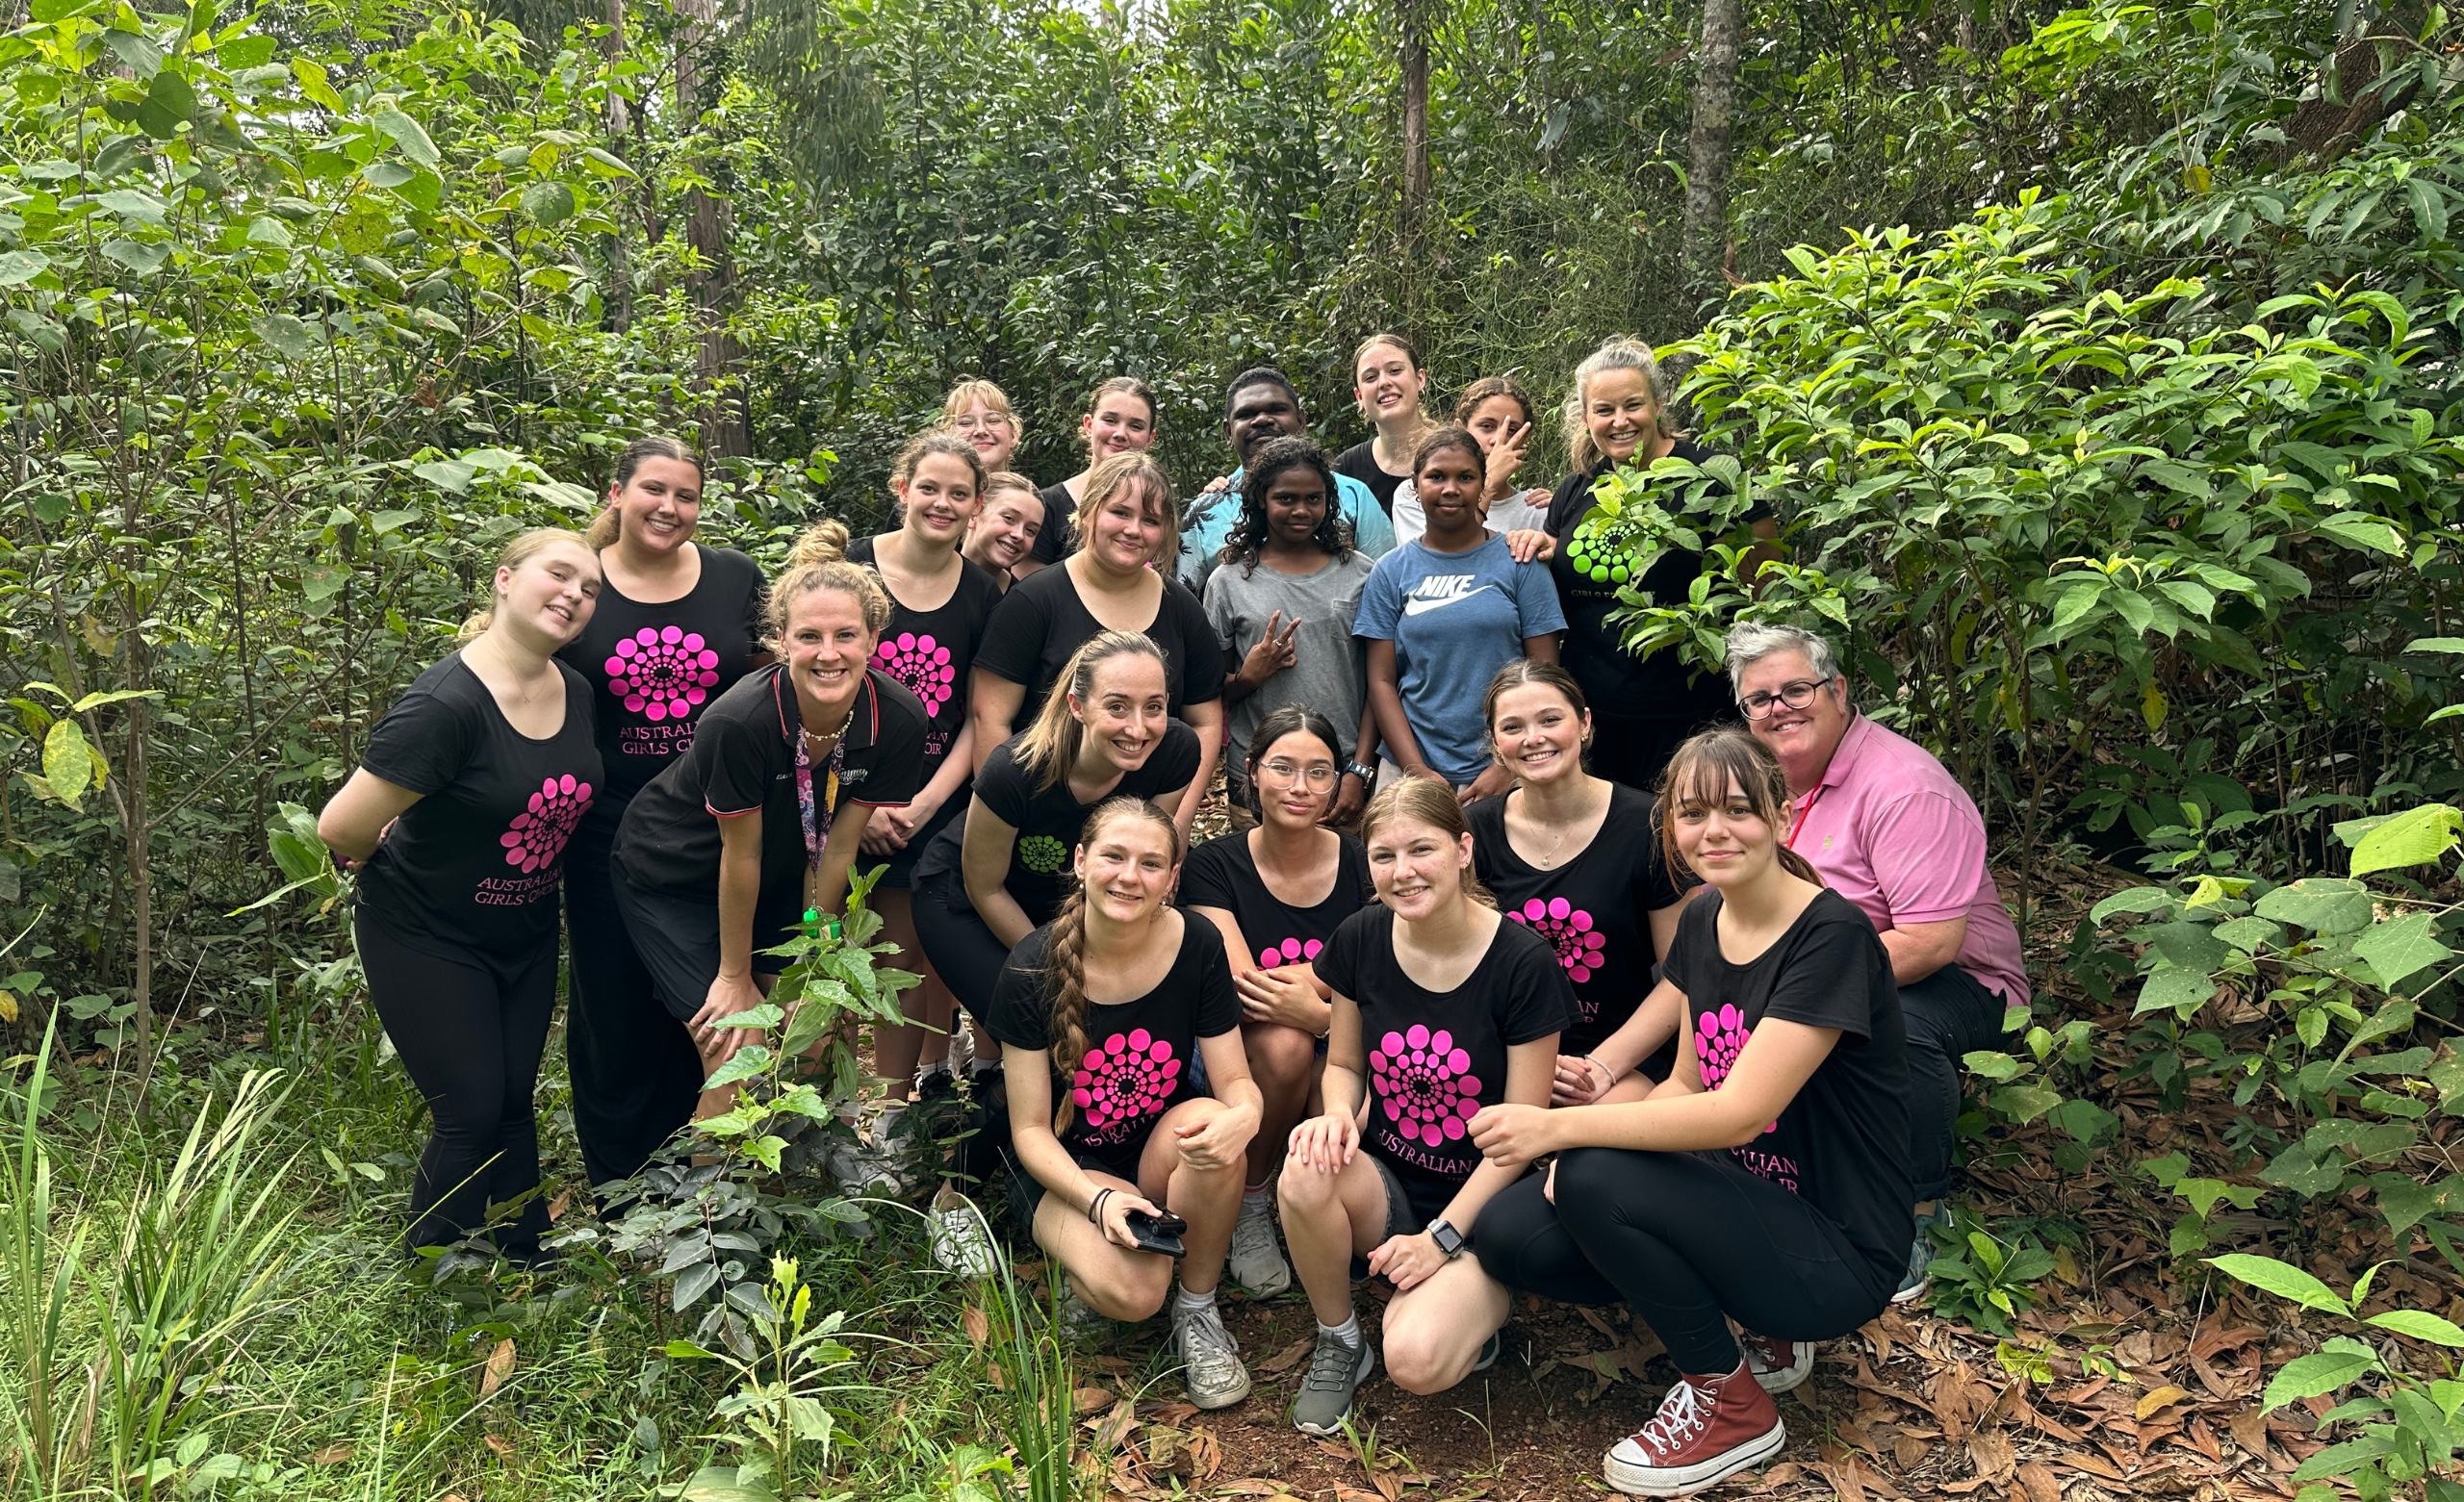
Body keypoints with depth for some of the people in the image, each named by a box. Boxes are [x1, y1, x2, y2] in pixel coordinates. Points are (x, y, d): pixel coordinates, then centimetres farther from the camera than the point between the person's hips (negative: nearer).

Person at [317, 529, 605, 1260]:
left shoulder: (575, 692, -5)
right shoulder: (445, 704, -28)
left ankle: (529, 1257, 32)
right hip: (429, 937, -6)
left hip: (527, 932, 6)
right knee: (472, 1113, 1)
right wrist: (401, 864, -7)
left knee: (515, 1101, 16)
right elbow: (342, 829, -26)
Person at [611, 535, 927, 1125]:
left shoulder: (900, 718, -22)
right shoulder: (738, 721, -34)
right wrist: (734, 975, -9)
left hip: (779, 877, 4)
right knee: (740, 1063, -10)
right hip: (672, 876, -4)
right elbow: (740, 855, -22)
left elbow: (839, 844, -12)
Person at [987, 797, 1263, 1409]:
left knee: (1214, 1134, -34)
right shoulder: (1033, 969, -18)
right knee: (1133, 1291, -31)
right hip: (1068, 1164, -2)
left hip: (1164, 1151, 3)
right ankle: (1080, 1255, 6)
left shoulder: (1197, 945, -14)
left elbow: (1235, 1079, -9)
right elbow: (1030, 1128, -13)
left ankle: (1198, 1312, -9)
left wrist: (1243, 1117, -34)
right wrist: (1098, 1199, -30)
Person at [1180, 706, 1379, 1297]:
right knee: (1283, 1041, -35)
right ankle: (1249, 1206, -8)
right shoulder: (1214, 865, -6)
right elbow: (1242, 989, -17)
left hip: (1346, 1056, 2)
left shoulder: (1363, 864, -1)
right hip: (1242, 1056, -1)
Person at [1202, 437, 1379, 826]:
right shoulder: (1228, 582, 4)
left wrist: (1360, 770, -5)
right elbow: (1211, 691, 8)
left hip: (1347, 770, 1)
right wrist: (1247, 677, -13)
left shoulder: (1359, 573, 5)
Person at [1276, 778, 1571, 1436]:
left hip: (1479, 1204, -3)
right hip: (1388, 1183, 4)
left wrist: (1441, 1237, -15)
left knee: (1415, 1361, -29)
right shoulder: (1361, 939, -5)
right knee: (1306, 1176, -32)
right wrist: (1337, 1112, -15)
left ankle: (1471, 1314, 9)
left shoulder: (1523, 961, -17)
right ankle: (1338, 1343, -3)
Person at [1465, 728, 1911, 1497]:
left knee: (1594, 1181, -28)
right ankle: (1763, 1334, 9)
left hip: (1838, 1252, -7)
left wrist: (1559, 1127, -28)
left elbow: (1739, 1112, -26)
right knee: (1510, 1232, -10)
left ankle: (1735, 1406, -2)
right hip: (1742, 1205, 7)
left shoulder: (1832, 936, -21)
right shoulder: (1702, 920, 3)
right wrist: (1596, 1136, -13)